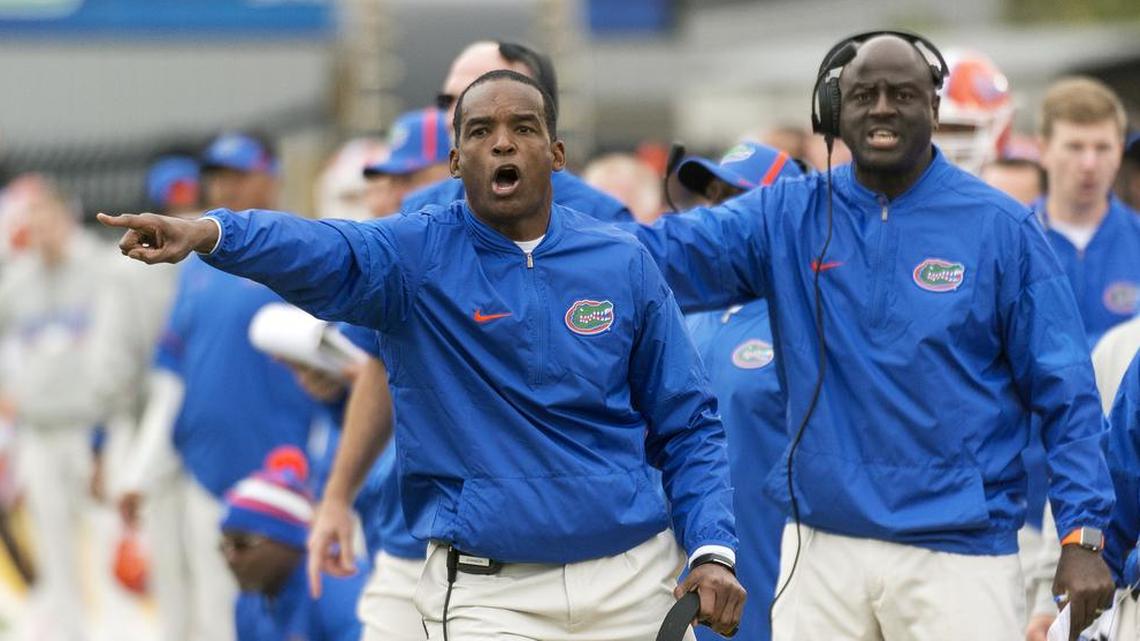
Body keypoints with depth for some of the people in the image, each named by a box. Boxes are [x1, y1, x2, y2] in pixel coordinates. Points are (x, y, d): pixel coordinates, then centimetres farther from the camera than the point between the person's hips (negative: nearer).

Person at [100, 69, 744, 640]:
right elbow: (325, 253, -24)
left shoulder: (624, 265, 4)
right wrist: (208, 232, -44)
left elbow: (687, 426, 7)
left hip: (636, 579, 2)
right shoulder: (419, 256, -3)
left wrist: (713, 550, -7)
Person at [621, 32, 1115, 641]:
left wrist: (1082, 534, -9)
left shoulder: (1000, 228, 0)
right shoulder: (788, 217, 6)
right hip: (821, 546, 2)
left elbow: (1064, 392, -1)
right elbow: (672, 251, -9)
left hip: (958, 555, -2)